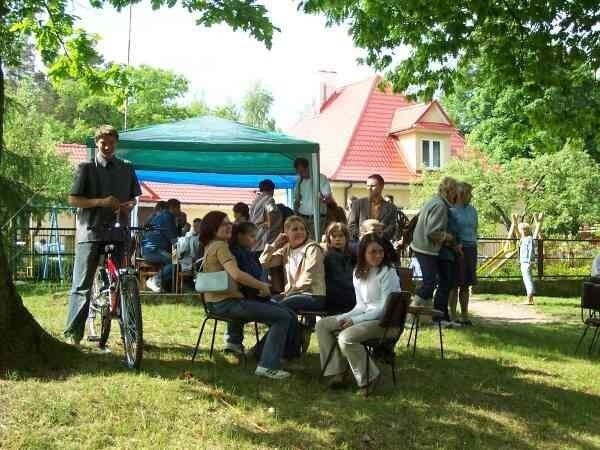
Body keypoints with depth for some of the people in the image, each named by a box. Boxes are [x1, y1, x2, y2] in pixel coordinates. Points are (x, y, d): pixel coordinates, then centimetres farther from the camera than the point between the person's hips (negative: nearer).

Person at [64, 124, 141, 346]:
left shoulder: (126, 169, 11)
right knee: (82, 285, -3)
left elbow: (133, 198, 19)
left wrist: (127, 206, -4)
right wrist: (101, 202, -16)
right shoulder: (87, 168, 1)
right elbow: (73, 199, -3)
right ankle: (72, 333, 1)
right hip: (91, 232, -3)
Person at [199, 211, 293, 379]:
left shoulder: (209, 246, 16)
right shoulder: (220, 246, -14)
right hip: (226, 302, -11)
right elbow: (236, 274, -28)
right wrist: (261, 286, -15)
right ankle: (268, 366, -19)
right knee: (283, 317, -14)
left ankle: (234, 341, 48)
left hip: (214, 302, 11)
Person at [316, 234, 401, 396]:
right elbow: (361, 305, 13)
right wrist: (344, 317, -6)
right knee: (322, 325, 4)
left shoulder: (387, 273, -13)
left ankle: (368, 378, -12)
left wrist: (356, 320, -19)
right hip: (364, 316, 9)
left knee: (346, 338, -30)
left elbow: (385, 307, -17)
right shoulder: (358, 273, 9)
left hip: (384, 320, -8)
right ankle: (337, 370, 5)